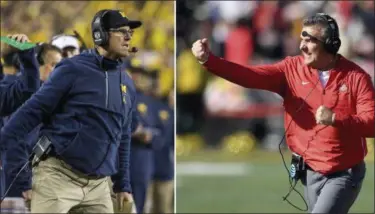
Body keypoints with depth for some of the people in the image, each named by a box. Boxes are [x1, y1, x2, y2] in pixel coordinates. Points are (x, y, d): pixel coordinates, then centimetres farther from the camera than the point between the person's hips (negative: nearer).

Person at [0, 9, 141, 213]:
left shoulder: (127, 85, 15)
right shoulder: (73, 69, -4)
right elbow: (33, 110, -7)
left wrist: (123, 186, 20)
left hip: (98, 185, 6)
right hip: (58, 175, -6)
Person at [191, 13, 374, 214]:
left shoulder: (356, 77, -9)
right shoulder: (292, 69, -1)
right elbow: (250, 76, -13)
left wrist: (336, 119, -30)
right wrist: (208, 60, -26)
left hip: (344, 174, -4)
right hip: (311, 172, 4)